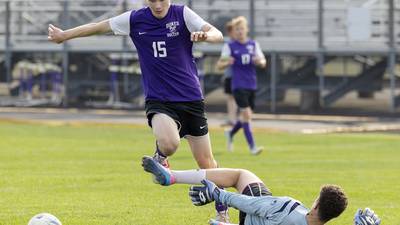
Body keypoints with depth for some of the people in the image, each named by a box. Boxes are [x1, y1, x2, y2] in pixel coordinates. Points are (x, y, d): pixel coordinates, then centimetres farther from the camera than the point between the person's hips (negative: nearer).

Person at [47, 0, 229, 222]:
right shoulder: (135, 20, -2)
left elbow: (217, 35, -16)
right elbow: (99, 27, 11)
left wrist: (205, 35, -40)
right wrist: (64, 35, 21)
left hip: (191, 99, 1)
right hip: (158, 101, -1)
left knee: (206, 163, 4)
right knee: (169, 143, -32)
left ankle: (222, 213, 24)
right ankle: (160, 157, 4)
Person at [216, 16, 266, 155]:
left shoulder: (253, 45, 9)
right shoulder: (230, 46, -1)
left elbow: (263, 63, 7)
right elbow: (220, 65, -4)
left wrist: (259, 61, -17)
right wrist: (226, 63, -27)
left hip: (252, 85, 5)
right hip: (239, 85, -5)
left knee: (247, 116, 11)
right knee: (246, 114, -16)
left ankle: (231, 133, 38)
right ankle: (252, 146, -15)